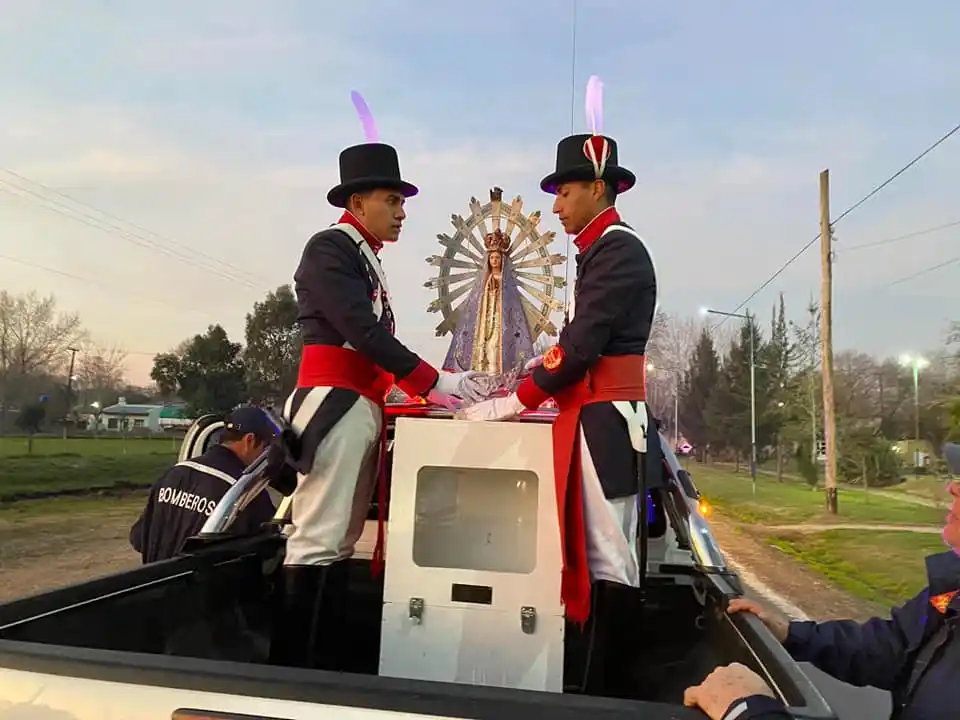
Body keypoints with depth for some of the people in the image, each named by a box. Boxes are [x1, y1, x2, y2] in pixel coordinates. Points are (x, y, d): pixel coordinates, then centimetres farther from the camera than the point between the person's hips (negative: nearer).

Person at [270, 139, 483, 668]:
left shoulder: (367, 261, 22)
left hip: (362, 409, 9)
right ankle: (296, 667, -1)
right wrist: (434, 381, -16)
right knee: (317, 538, -8)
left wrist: (425, 390, 9)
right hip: (335, 406, -9)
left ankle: (323, 662, 17)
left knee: (341, 541, 10)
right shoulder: (330, 246, -5)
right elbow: (361, 330, -16)